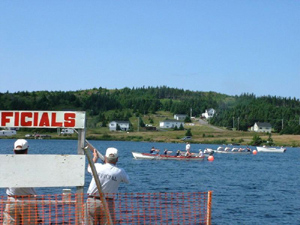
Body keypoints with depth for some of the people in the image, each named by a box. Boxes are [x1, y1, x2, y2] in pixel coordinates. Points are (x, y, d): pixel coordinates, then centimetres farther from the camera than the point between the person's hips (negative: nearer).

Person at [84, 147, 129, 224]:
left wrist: (95, 157, 37)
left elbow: (89, 168, 19)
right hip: (107, 204, 0)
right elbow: (127, 180, 17)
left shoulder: (98, 167, -6)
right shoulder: (120, 172, -6)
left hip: (91, 201, 0)